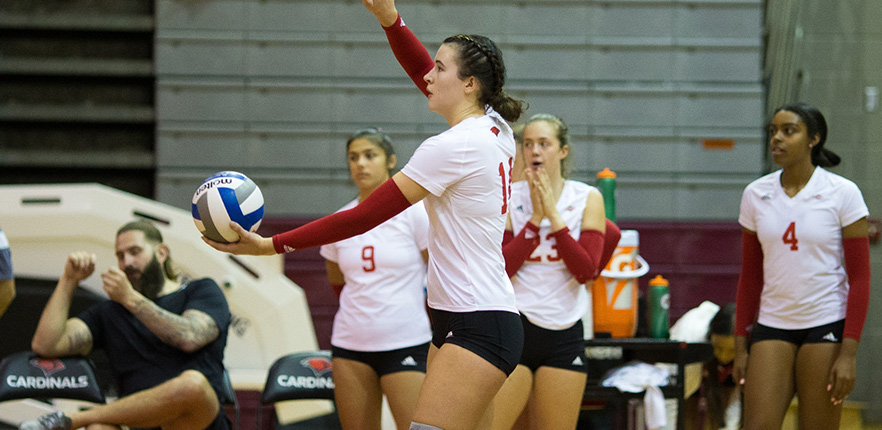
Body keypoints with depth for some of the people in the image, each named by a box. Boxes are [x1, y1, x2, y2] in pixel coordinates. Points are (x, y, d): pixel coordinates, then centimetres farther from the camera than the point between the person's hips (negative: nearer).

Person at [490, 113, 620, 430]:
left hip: (564, 335, 1)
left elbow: (587, 271, -7)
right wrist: (535, 219, -12)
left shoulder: (587, 199, 3)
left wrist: (553, 215, -11)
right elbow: (499, 270, -8)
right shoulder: (509, 198, 1)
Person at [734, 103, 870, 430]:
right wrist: (741, 345, 9)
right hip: (772, 327, 3)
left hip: (826, 327, -3)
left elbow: (859, 277, -5)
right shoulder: (755, 194, 6)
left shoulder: (843, 193, -5)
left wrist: (849, 353, -11)